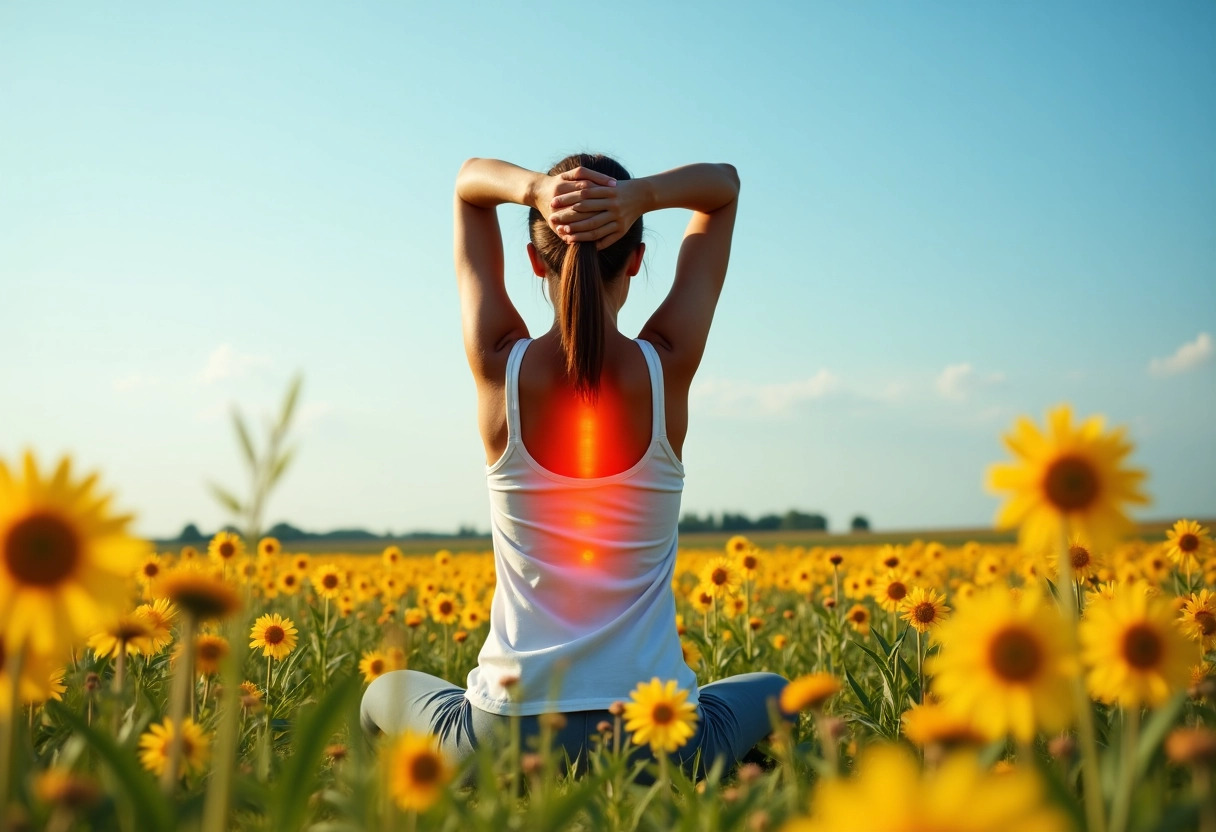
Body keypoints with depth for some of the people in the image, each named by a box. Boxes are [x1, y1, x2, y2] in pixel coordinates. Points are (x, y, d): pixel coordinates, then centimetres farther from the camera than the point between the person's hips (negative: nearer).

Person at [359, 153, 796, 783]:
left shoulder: (499, 367, -10)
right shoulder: (668, 365, -11)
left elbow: (470, 181, 6)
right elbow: (724, 186, 4)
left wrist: (534, 187, -16)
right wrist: (643, 194, -17)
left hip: (508, 737, 1)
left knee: (385, 694, 34)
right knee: (772, 692, 34)